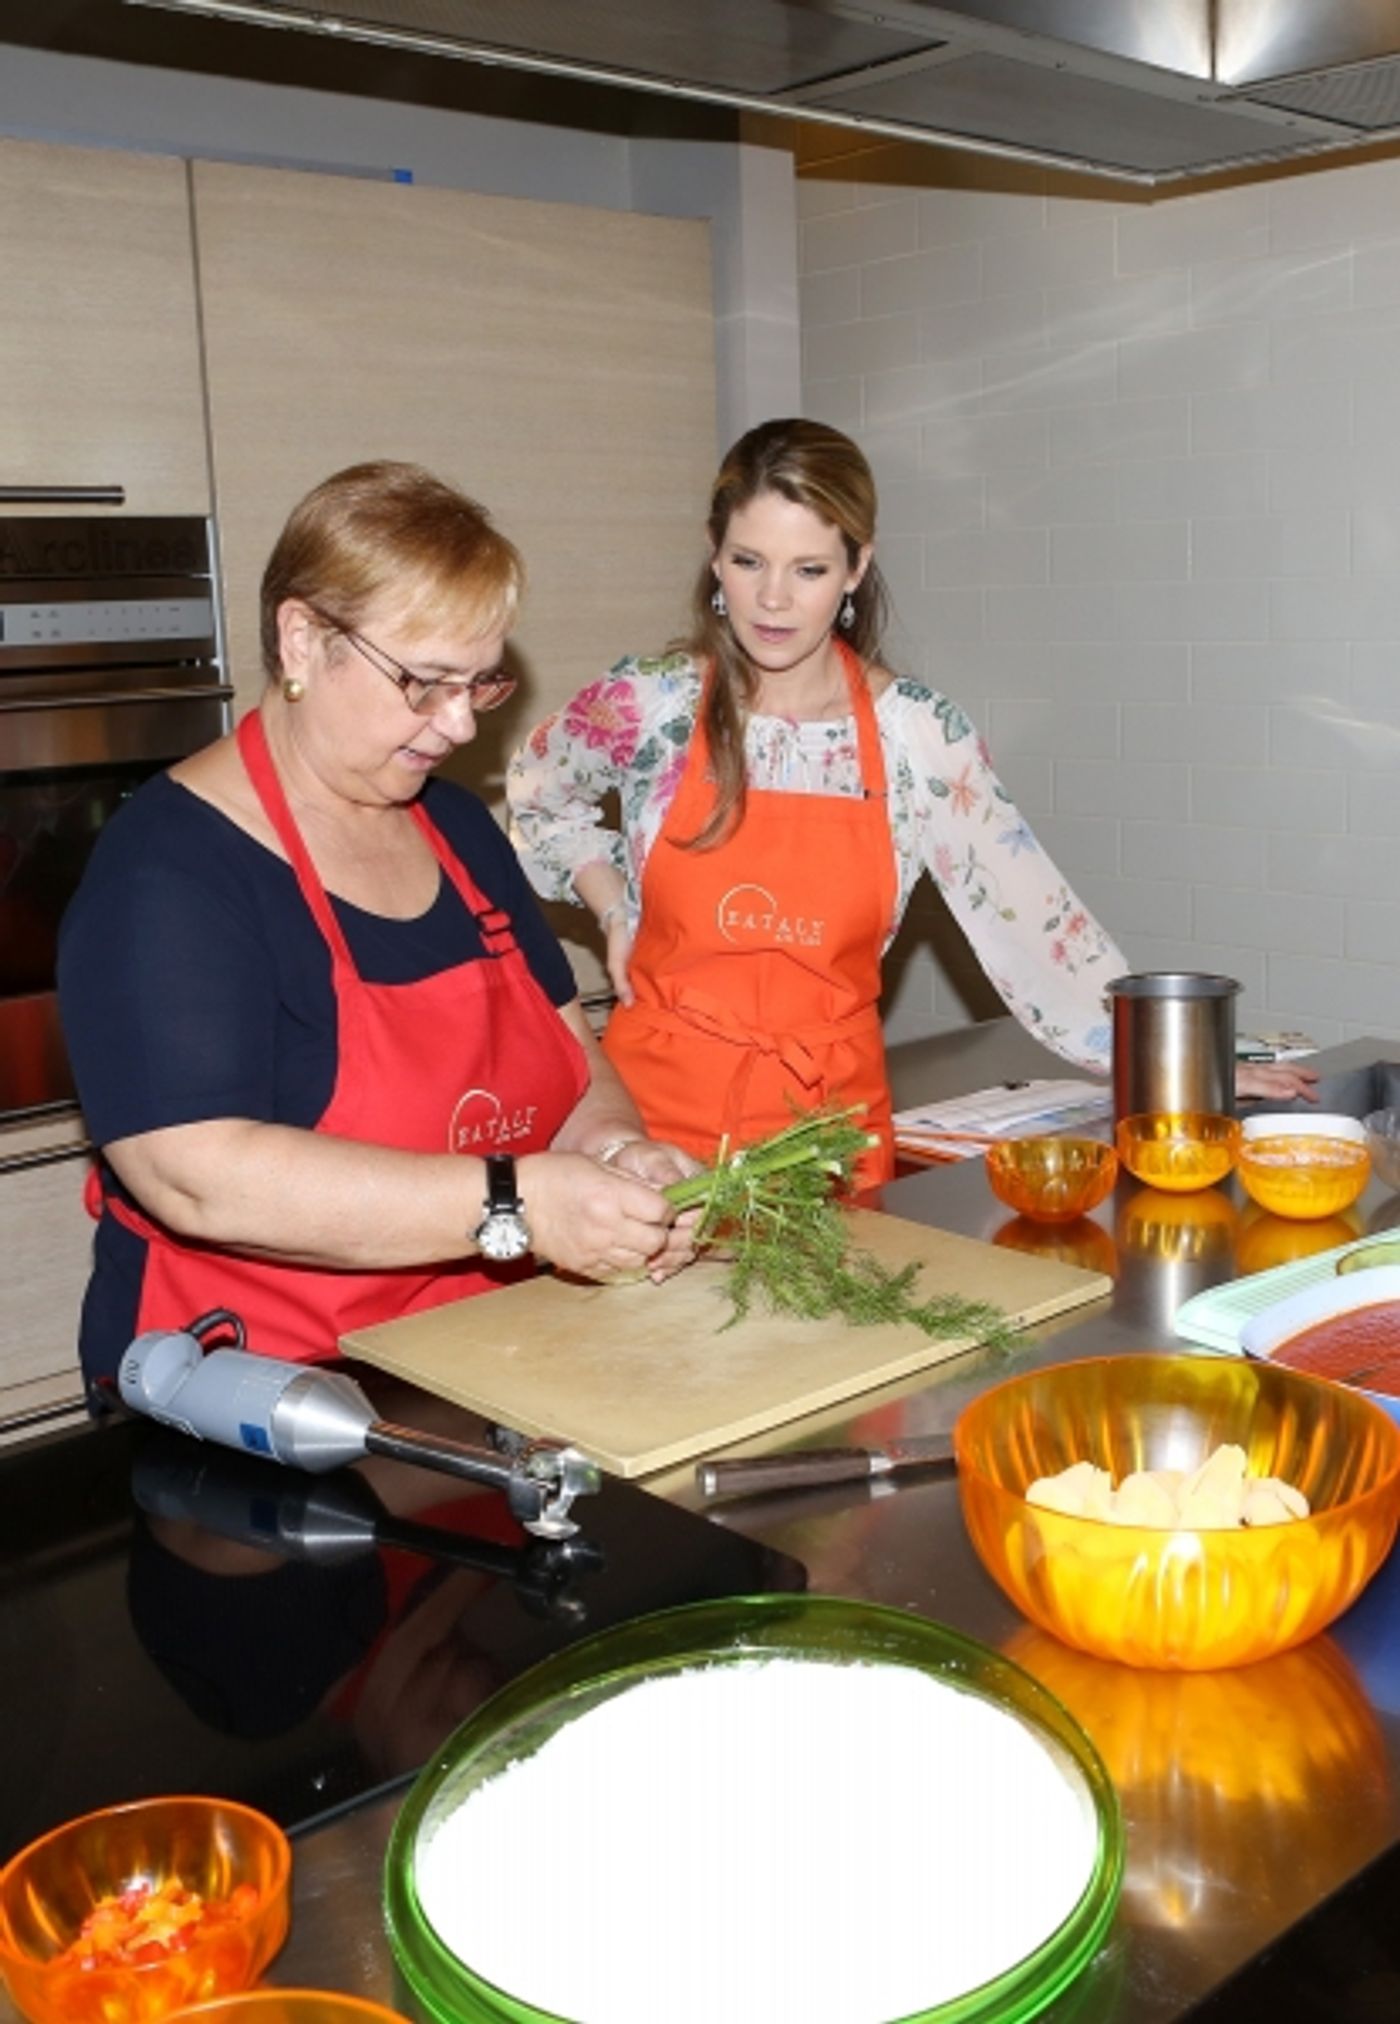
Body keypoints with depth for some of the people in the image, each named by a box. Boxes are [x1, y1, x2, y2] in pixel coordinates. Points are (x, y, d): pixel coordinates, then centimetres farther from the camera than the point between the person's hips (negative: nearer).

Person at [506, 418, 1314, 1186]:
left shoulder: (921, 736, -6)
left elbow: (1031, 917, -4)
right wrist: (613, 906, 1)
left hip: (833, 1116, 0)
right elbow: (535, 796, 14)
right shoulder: (648, 706, -6)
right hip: (660, 1108, 0)